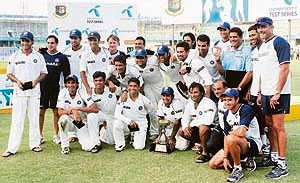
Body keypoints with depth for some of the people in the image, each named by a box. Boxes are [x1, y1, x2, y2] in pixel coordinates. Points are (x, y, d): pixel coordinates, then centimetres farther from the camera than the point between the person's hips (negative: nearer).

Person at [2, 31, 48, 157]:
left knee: (34, 119, 6)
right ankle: (12, 148, -2)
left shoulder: (39, 56, 7)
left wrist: (36, 80, -9)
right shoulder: (14, 56, 6)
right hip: (19, 91, -1)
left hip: (34, 91, 1)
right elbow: (9, 73, 9)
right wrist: (17, 81, -10)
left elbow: (44, 72, 10)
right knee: (17, 120, -4)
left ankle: (34, 144, 17)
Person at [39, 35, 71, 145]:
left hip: (56, 88, -1)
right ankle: (40, 135, 13)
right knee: (41, 111, 3)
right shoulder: (41, 55, 6)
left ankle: (56, 135, 14)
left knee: (56, 111, 3)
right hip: (42, 87, 1)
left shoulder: (62, 57, 2)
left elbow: (67, 75, 3)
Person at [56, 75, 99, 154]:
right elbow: (60, 112, -15)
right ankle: (65, 145, -16)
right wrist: (73, 111, -31)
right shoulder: (63, 92, -8)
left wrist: (78, 108, -23)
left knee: (88, 147, -20)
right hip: (69, 122, 1)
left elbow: (95, 109, -21)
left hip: (81, 123, -1)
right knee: (64, 118, -36)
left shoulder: (82, 92, -11)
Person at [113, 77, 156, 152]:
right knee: (117, 123, -31)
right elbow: (117, 114, -14)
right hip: (127, 125, 1)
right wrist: (129, 121, -26)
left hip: (140, 126, -1)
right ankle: (120, 144, -9)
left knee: (139, 147, -20)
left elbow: (153, 112, 5)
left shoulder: (143, 99, -7)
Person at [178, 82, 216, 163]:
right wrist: (185, 127, -15)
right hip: (197, 128, 9)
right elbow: (185, 118, 9)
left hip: (212, 128, -8)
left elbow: (208, 120, -33)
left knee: (203, 128, -39)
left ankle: (205, 153, -20)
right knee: (181, 131, -1)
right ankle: (203, 145, 8)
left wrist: (192, 124, -23)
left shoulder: (208, 103, -20)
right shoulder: (190, 103, 4)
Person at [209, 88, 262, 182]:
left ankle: (238, 170, -18)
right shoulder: (226, 114, 5)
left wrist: (230, 133, -10)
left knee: (231, 139, -38)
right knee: (213, 164, 2)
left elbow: (241, 132, -32)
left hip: (253, 144, -8)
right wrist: (225, 157, -5)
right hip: (236, 145, 8)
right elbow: (226, 135, 3)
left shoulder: (246, 109, -19)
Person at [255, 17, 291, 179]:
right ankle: (274, 157, 27)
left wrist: (277, 93, -21)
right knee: (270, 124, 14)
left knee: (278, 126, -6)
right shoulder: (262, 46, 16)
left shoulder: (279, 42, -10)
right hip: (266, 93, 9)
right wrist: (260, 93, 16)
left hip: (278, 93, -9)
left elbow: (284, 68, -17)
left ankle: (282, 165, 0)